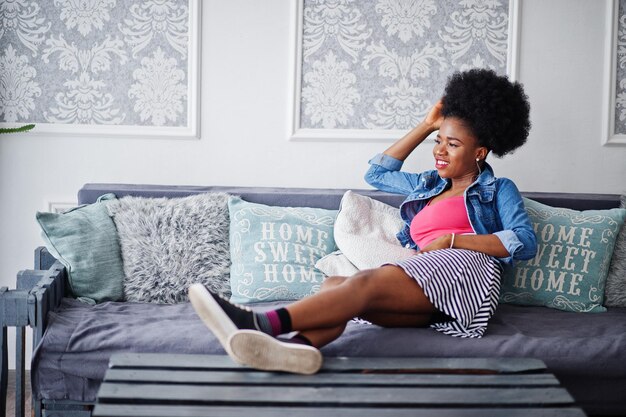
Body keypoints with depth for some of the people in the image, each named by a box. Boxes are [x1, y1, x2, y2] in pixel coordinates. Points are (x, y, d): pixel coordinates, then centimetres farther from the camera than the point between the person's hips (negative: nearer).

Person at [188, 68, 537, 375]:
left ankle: (262, 323, -54)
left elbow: (526, 242, 2)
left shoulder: (498, 189, 19)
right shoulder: (428, 185, 37)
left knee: (366, 284, -34)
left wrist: (451, 239, -5)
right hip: (424, 297, 6)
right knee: (335, 285, -27)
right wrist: (427, 126, 39)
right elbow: (377, 173, 44)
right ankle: (300, 345, -60)